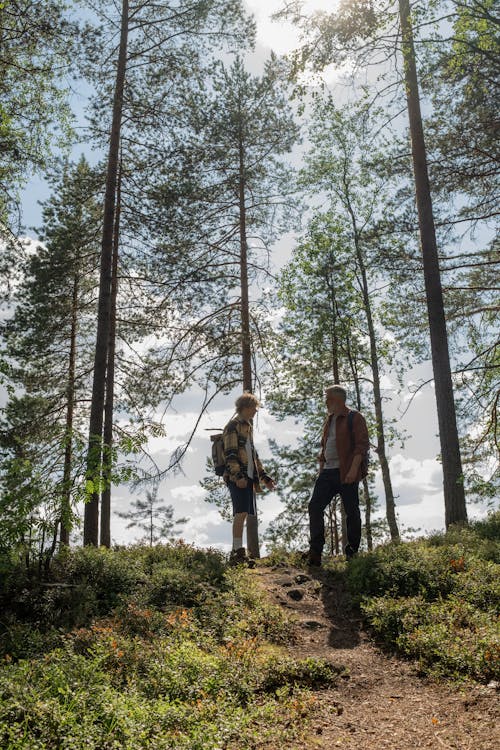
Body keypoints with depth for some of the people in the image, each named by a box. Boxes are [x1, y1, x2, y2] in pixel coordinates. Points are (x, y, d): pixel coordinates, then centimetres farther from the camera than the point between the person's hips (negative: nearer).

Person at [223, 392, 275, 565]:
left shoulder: (247, 427, 25)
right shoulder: (233, 426, -5)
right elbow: (230, 453, -15)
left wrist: (264, 477, 24)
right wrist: (238, 475, -25)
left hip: (248, 477, 9)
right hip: (237, 477, -9)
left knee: (243, 514, 8)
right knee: (241, 512, -16)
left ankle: (236, 551, 13)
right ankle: (238, 551, -16)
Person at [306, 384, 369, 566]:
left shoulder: (354, 418, -3)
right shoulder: (329, 420, 21)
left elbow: (362, 444, -12)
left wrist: (354, 469, -22)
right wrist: (321, 470, 18)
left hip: (346, 473, -7)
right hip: (328, 472, 7)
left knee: (351, 511, 1)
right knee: (315, 506, -3)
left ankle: (352, 552, 11)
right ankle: (315, 553, -3)